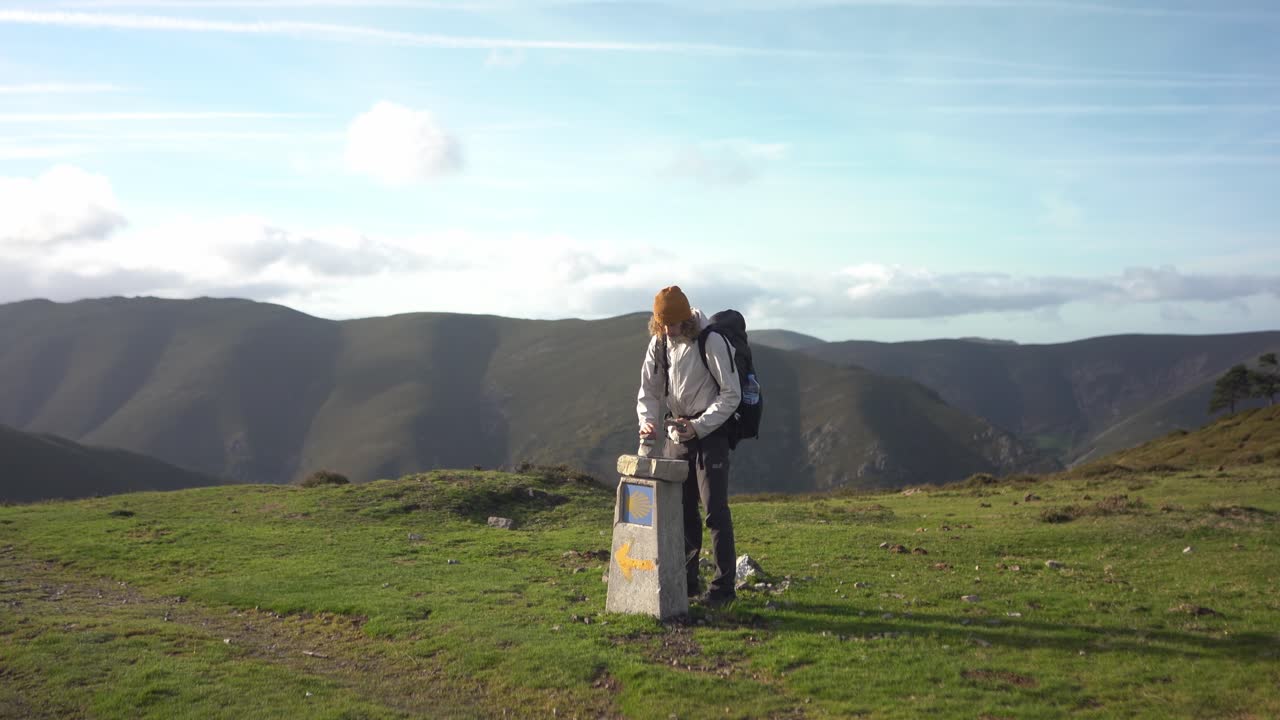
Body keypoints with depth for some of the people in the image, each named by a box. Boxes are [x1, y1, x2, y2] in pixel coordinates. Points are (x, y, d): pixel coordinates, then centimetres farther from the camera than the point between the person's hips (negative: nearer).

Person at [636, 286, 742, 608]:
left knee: (715, 508, -8)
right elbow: (649, 391, 8)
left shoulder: (712, 342, -15)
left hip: (709, 433, -6)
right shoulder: (658, 344, 3)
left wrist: (699, 426, -20)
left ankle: (724, 586, -1)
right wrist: (648, 420, -13)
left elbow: (731, 394, -13)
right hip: (676, 435, 6)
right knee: (681, 508, 10)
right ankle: (686, 581, 20)